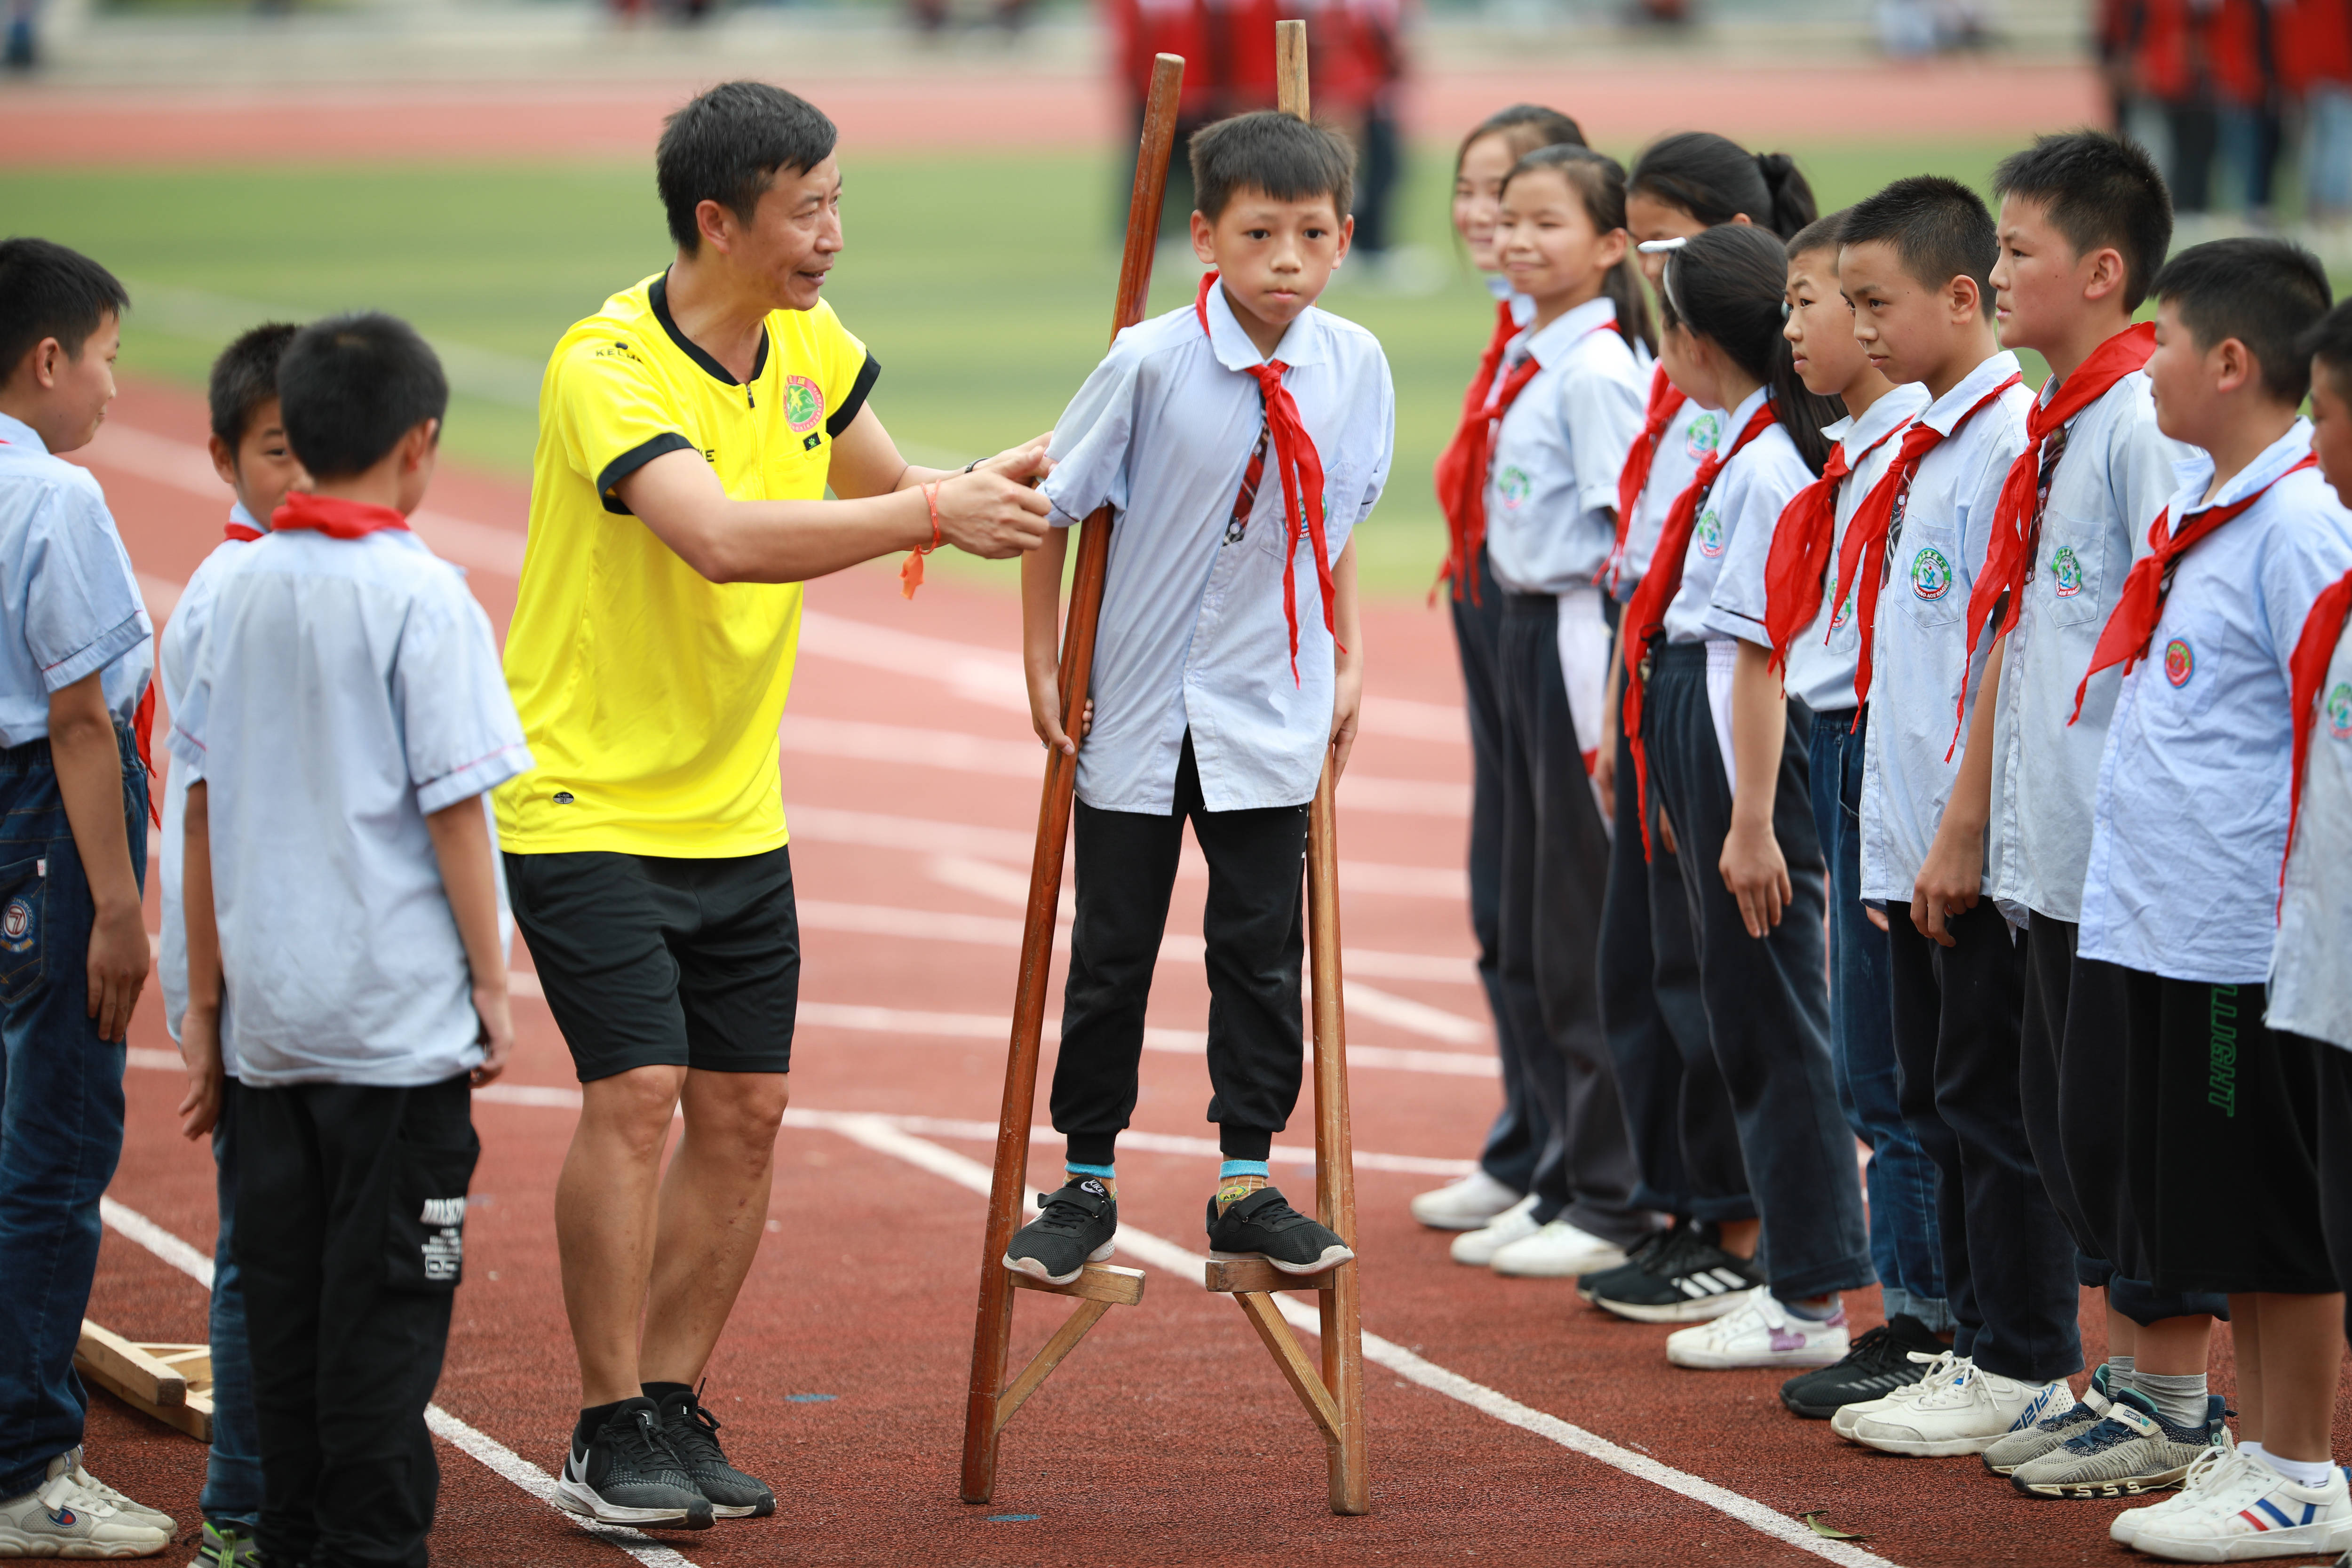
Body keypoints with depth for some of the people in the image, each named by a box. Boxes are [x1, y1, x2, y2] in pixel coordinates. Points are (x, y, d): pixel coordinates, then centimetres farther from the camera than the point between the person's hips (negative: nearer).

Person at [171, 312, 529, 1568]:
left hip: (271, 1019, 5)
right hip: (399, 1015, -5)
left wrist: (206, 989, 16)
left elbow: (201, 806, 9)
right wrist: (491, 987, -3)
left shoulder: (241, 590, 5)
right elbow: (453, 807, -11)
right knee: (387, 1295, 0)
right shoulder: (419, 595, -11)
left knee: (282, 1287, 11)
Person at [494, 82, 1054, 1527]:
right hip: (588, 799, -7)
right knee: (635, 1093, -14)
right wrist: (932, 514, -35)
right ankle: (611, 1435, -4)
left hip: (737, 807, 7)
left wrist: (991, 486, -1)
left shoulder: (814, 346, 3)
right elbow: (722, 537, -36)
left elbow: (881, 482, 20)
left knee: (744, 1111, 5)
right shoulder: (609, 366, -21)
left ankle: (676, 1409, 17)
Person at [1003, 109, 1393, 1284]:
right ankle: (1086, 1186, 18)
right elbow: (1052, 508, -6)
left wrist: (1347, 662, 11)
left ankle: (1248, 1186, 15)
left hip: (1270, 713, 2)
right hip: (1137, 707, -2)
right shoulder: (1150, 364, -16)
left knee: (1262, 948, 6)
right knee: (1111, 953, 6)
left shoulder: (1355, 369, -5)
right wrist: (1044, 670, -5)